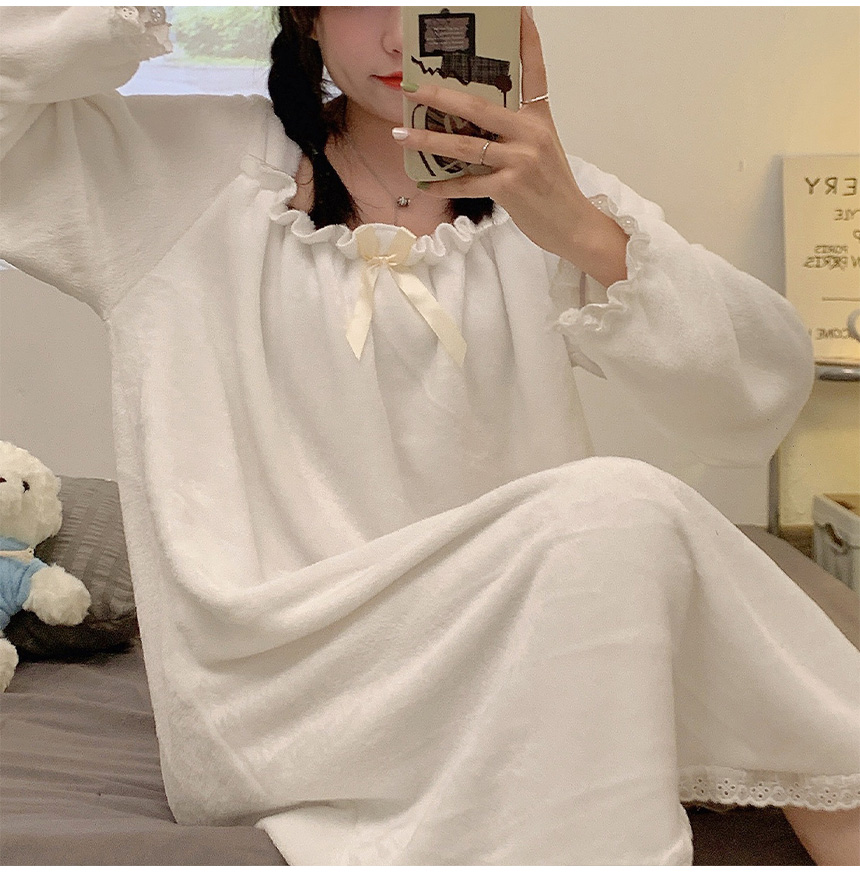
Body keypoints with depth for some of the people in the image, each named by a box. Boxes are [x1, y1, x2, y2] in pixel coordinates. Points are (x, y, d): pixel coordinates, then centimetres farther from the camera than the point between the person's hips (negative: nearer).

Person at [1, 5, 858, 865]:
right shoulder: (193, 168, 6)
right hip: (277, 680, -2)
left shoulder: (536, 191, 6)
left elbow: (765, 391, -7)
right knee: (617, 515, -23)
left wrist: (583, 234, -24)